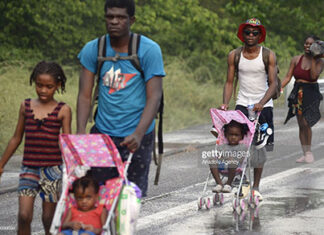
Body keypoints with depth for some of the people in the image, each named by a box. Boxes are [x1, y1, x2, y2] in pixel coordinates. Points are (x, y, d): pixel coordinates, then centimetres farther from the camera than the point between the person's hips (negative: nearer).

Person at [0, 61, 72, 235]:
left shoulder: (62, 110, -2)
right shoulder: (26, 106, 6)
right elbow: (16, 139, 15)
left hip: (52, 169, -2)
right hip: (29, 168, 2)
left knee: (49, 218, 5)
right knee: (24, 216, -10)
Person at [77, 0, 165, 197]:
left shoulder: (149, 50, -6)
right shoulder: (93, 49, 2)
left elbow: (154, 97, -11)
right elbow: (85, 95, 1)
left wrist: (138, 134, -25)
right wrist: (81, 131, -14)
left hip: (137, 137, -2)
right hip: (102, 133, 2)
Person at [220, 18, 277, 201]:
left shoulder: (268, 55, -4)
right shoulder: (234, 55, 2)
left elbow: (273, 83, -8)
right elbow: (230, 82, 5)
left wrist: (261, 103, -23)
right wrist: (225, 104, -10)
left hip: (263, 105, -1)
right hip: (243, 103, 1)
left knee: (259, 145, 2)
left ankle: (256, 186, 11)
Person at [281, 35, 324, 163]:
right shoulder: (296, 59, 5)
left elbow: (314, 75, -19)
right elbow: (288, 77, 5)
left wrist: (313, 59, -15)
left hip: (311, 94, -3)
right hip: (298, 94, 3)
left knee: (306, 123, -16)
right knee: (301, 125, 6)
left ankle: (309, 152, -1)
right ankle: (305, 154, 14)